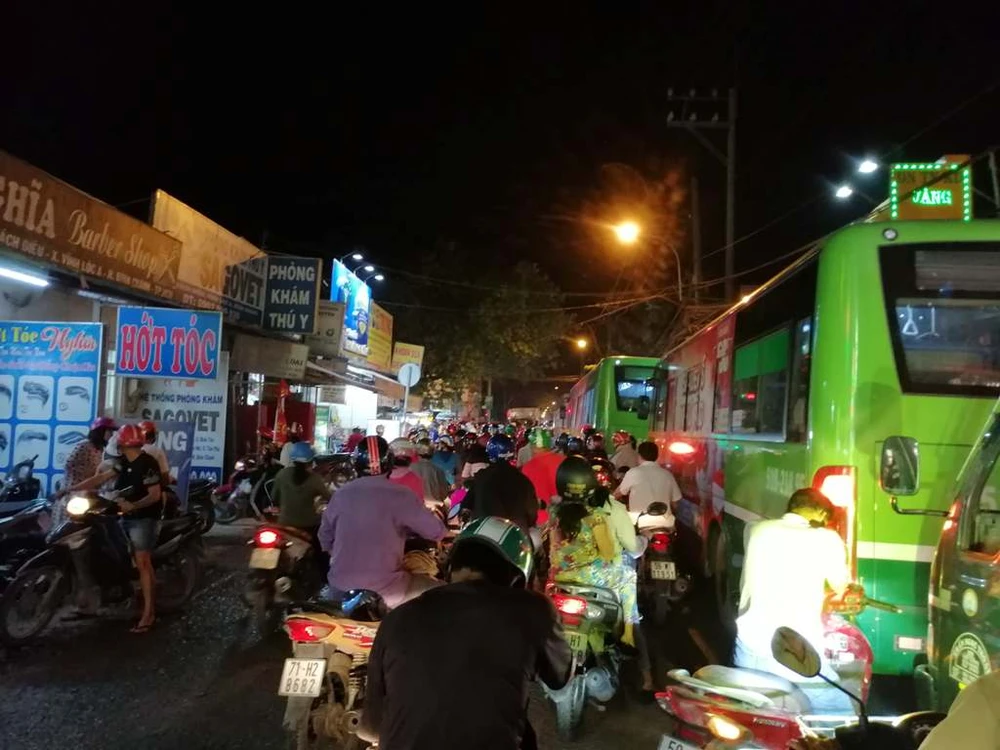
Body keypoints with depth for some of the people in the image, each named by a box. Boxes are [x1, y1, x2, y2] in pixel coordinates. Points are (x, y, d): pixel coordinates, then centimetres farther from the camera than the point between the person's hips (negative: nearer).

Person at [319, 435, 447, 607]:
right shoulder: (399, 495, -13)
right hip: (382, 590, -5)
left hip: (339, 588, 5)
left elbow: (325, 539, 12)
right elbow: (437, 532, -5)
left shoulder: (340, 494, 0)